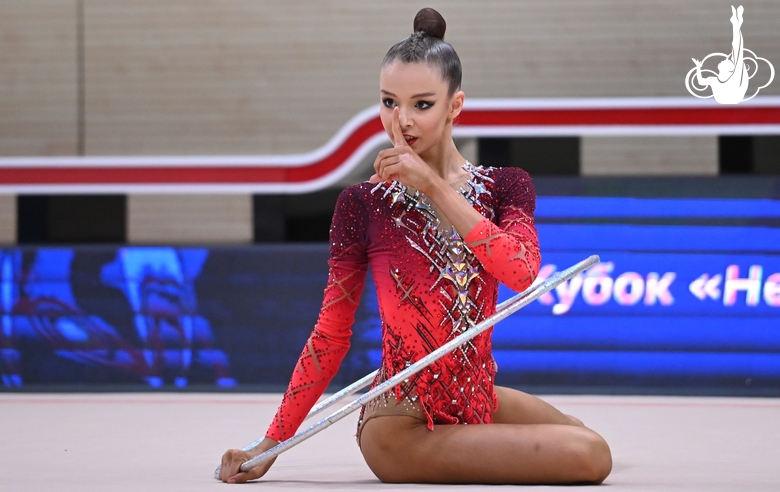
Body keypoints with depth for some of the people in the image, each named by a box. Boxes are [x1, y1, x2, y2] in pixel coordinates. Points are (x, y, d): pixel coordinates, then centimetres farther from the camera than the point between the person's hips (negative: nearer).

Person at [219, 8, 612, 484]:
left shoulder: (505, 186, 1)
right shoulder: (363, 203, -7)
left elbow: (522, 273, -20)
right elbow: (330, 336, -3)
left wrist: (435, 187, -22)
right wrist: (270, 446, -6)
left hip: (479, 401, 5)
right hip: (402, 424, -5)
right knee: (587, 456, -16)